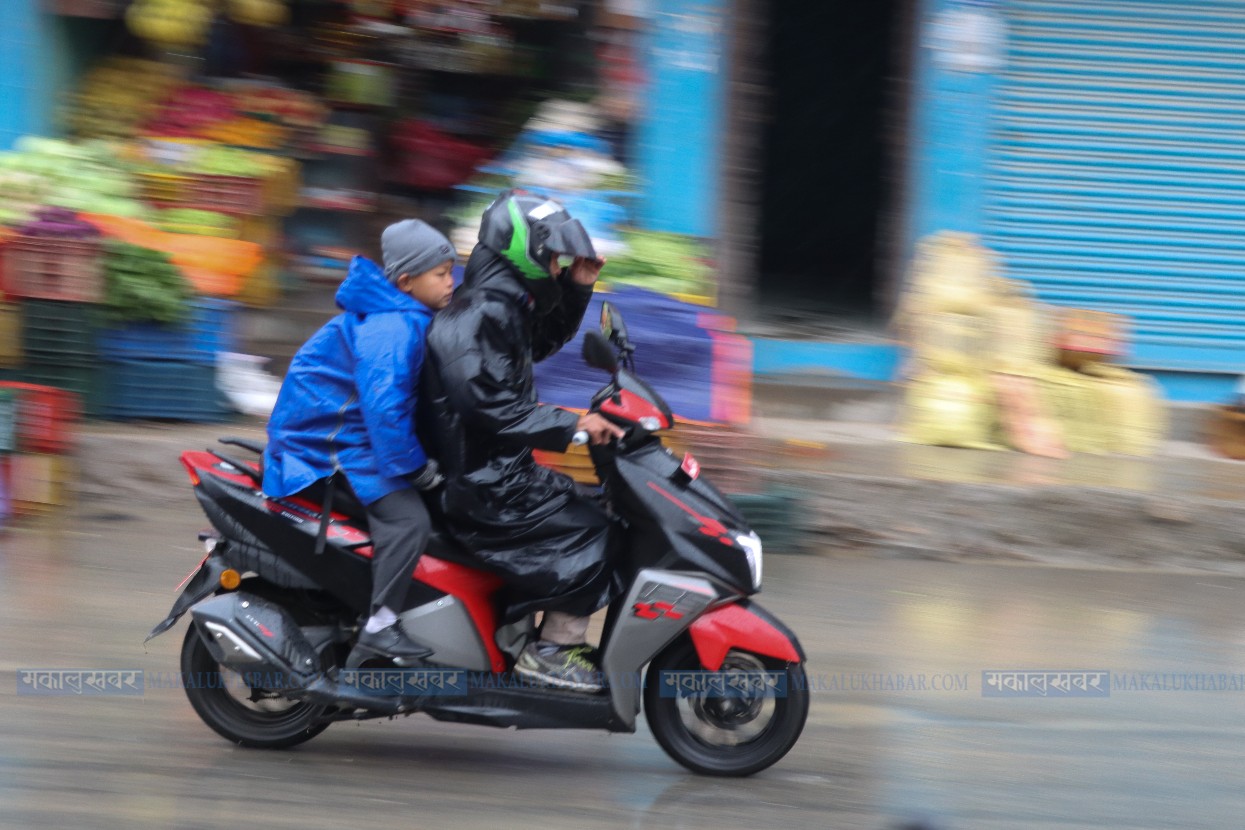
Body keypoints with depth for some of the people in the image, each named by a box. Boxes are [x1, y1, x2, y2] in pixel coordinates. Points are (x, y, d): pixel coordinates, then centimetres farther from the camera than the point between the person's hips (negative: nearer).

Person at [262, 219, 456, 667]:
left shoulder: (407, 319, 12)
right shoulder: (391, 328, -21)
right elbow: (383, 405, -30)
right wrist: (415, 466, -22)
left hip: (351, 434, 11)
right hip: (328, 442, -11)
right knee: (407, 517, -26)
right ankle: (378, 628, -21)